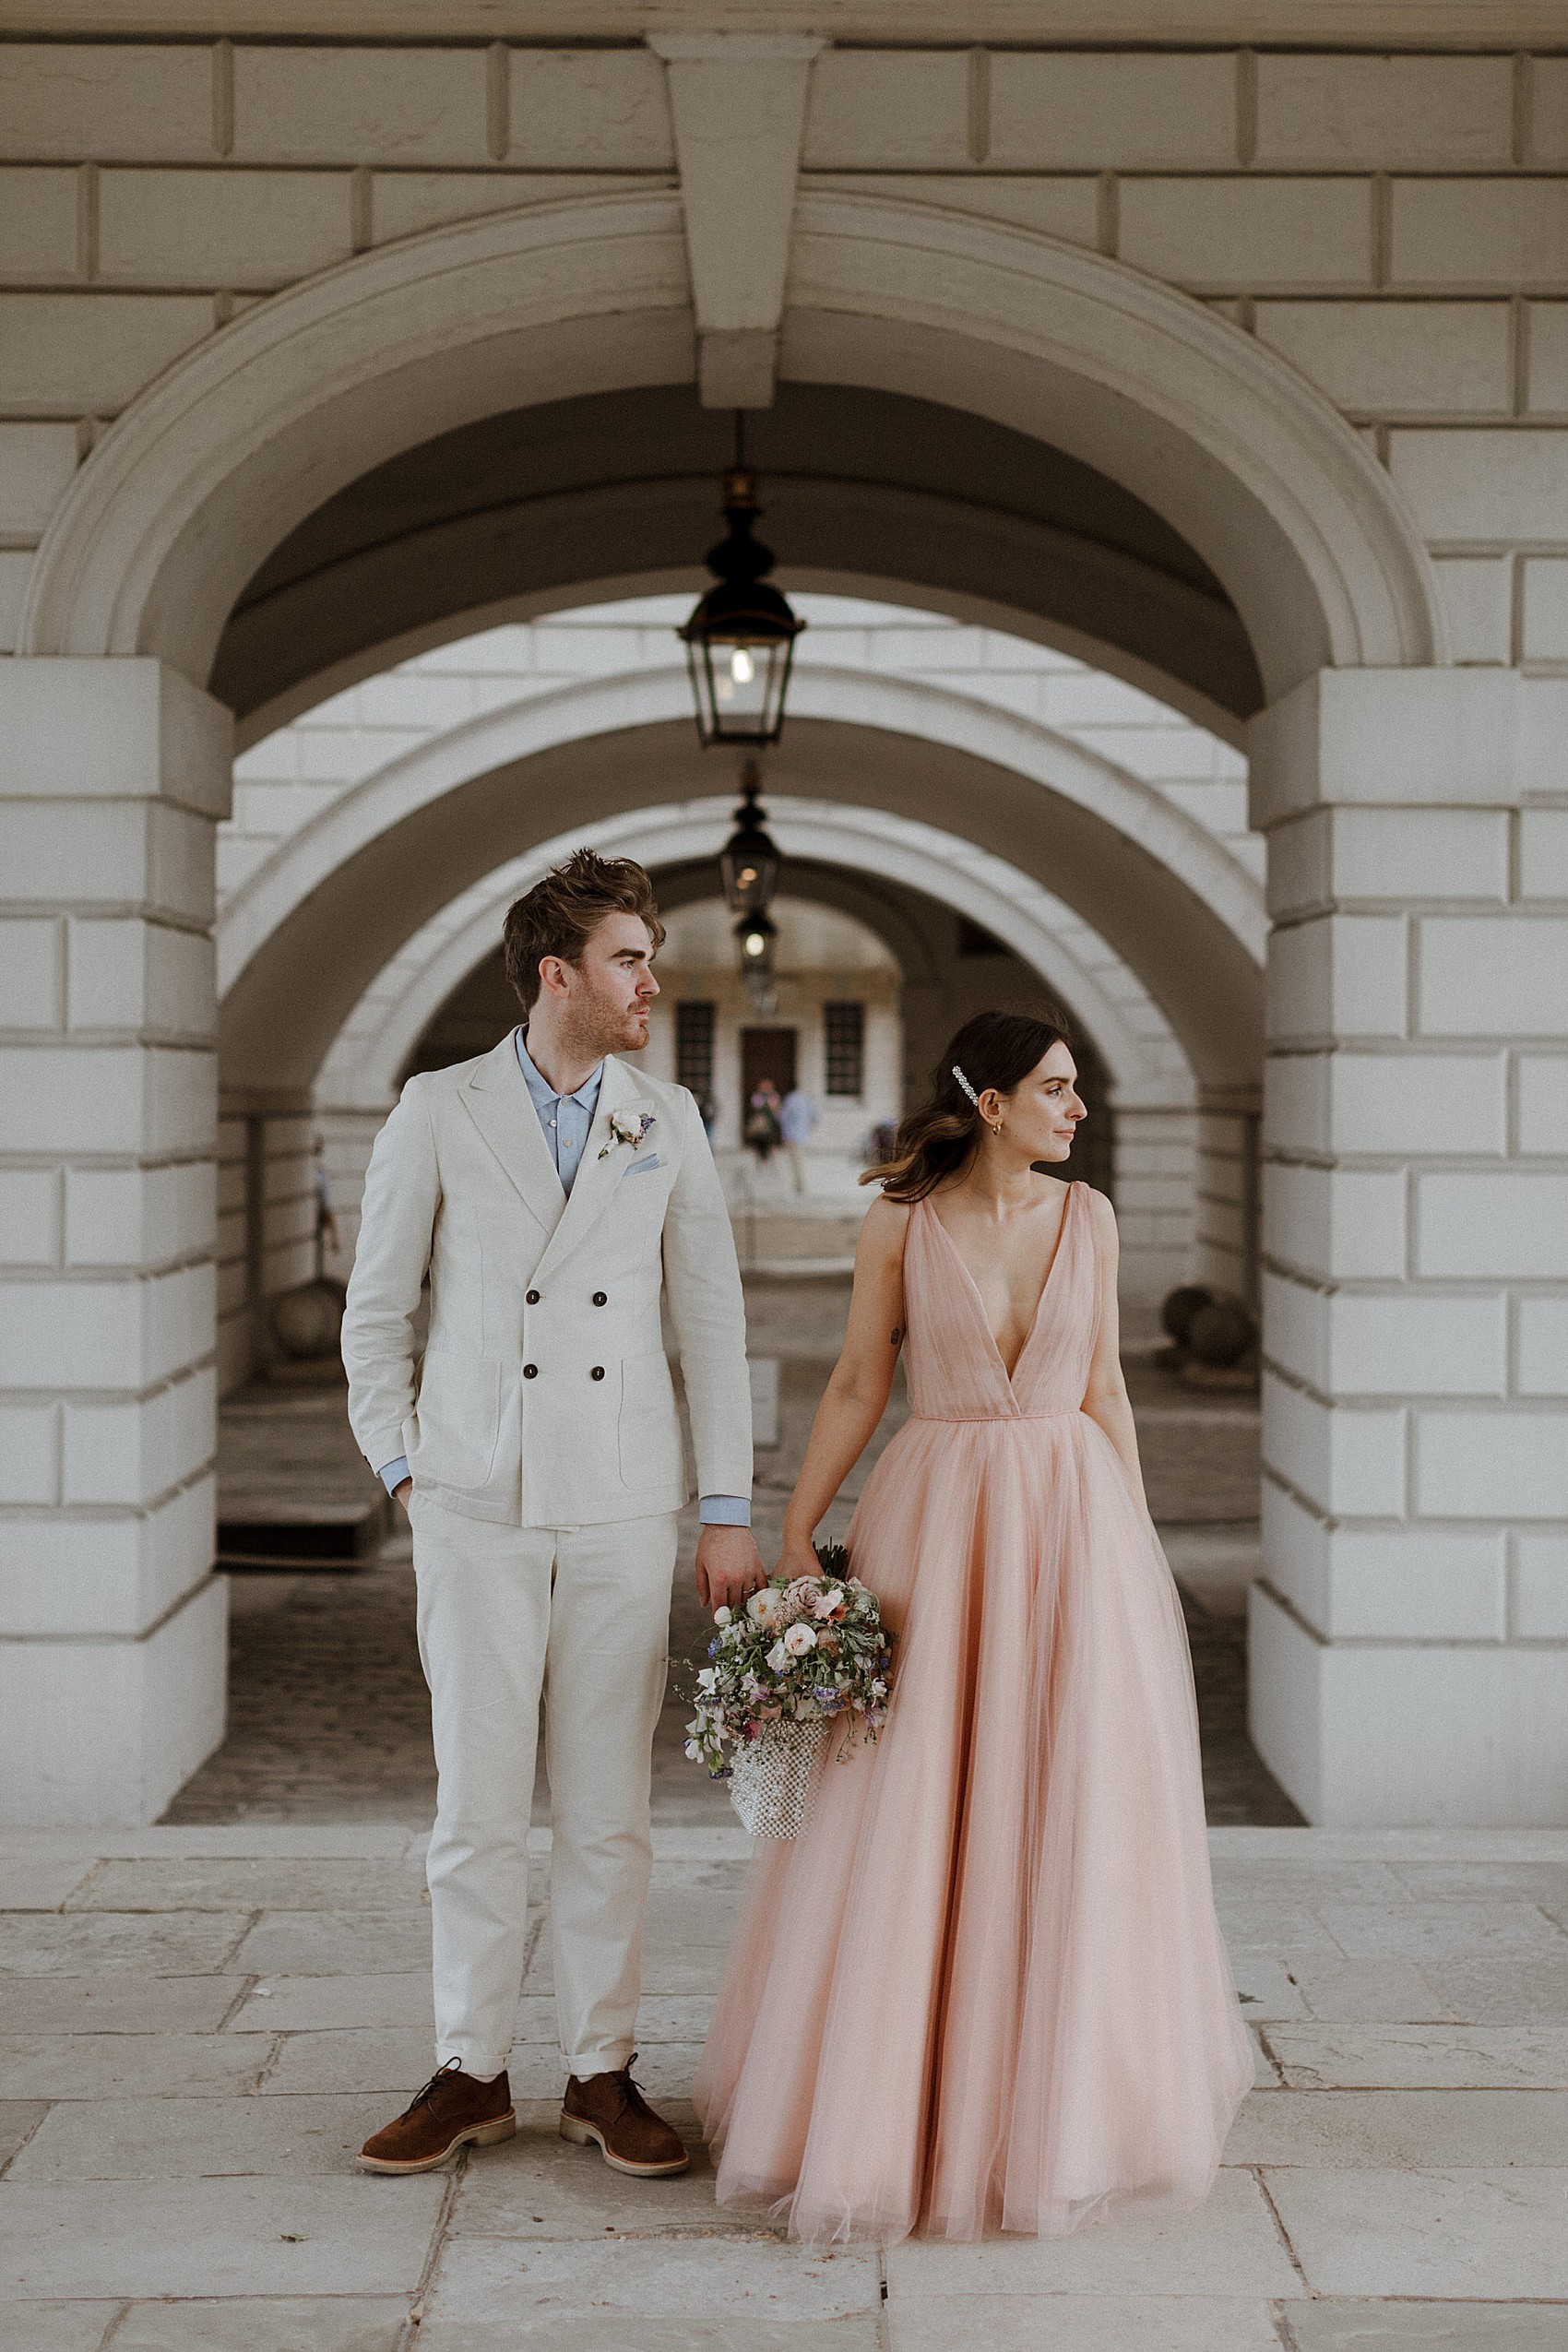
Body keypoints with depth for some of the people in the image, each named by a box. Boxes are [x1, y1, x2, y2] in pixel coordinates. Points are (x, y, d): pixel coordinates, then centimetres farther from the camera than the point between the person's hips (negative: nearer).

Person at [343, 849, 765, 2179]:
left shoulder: (667, 1123, 7)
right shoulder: (438, 1114, 2)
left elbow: (713, 1321, 7)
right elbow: (377, 1309, 9)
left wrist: (730, 1509, 4)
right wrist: (401, 1466, 1)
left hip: (624, 1511, 1)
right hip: (476, 1509, -1)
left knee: (609, 1805, 4)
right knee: (477, 1803, 3)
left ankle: (604, 2072, 15)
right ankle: (471, 2076, 15)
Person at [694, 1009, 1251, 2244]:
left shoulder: (1086, 1216, 4)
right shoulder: (902, 1223, -2)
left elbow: (1104, 1388, 9)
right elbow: (857, 1384, 1)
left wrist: (1140, 1546, 6)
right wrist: (794, 1537, -3)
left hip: (1072, 1520, 2)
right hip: (938, 1526, -2)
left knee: (1071, 1812, 5)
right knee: (913, 1814, 0)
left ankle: (1062, 2090, 21)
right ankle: (900, 2095, 16)